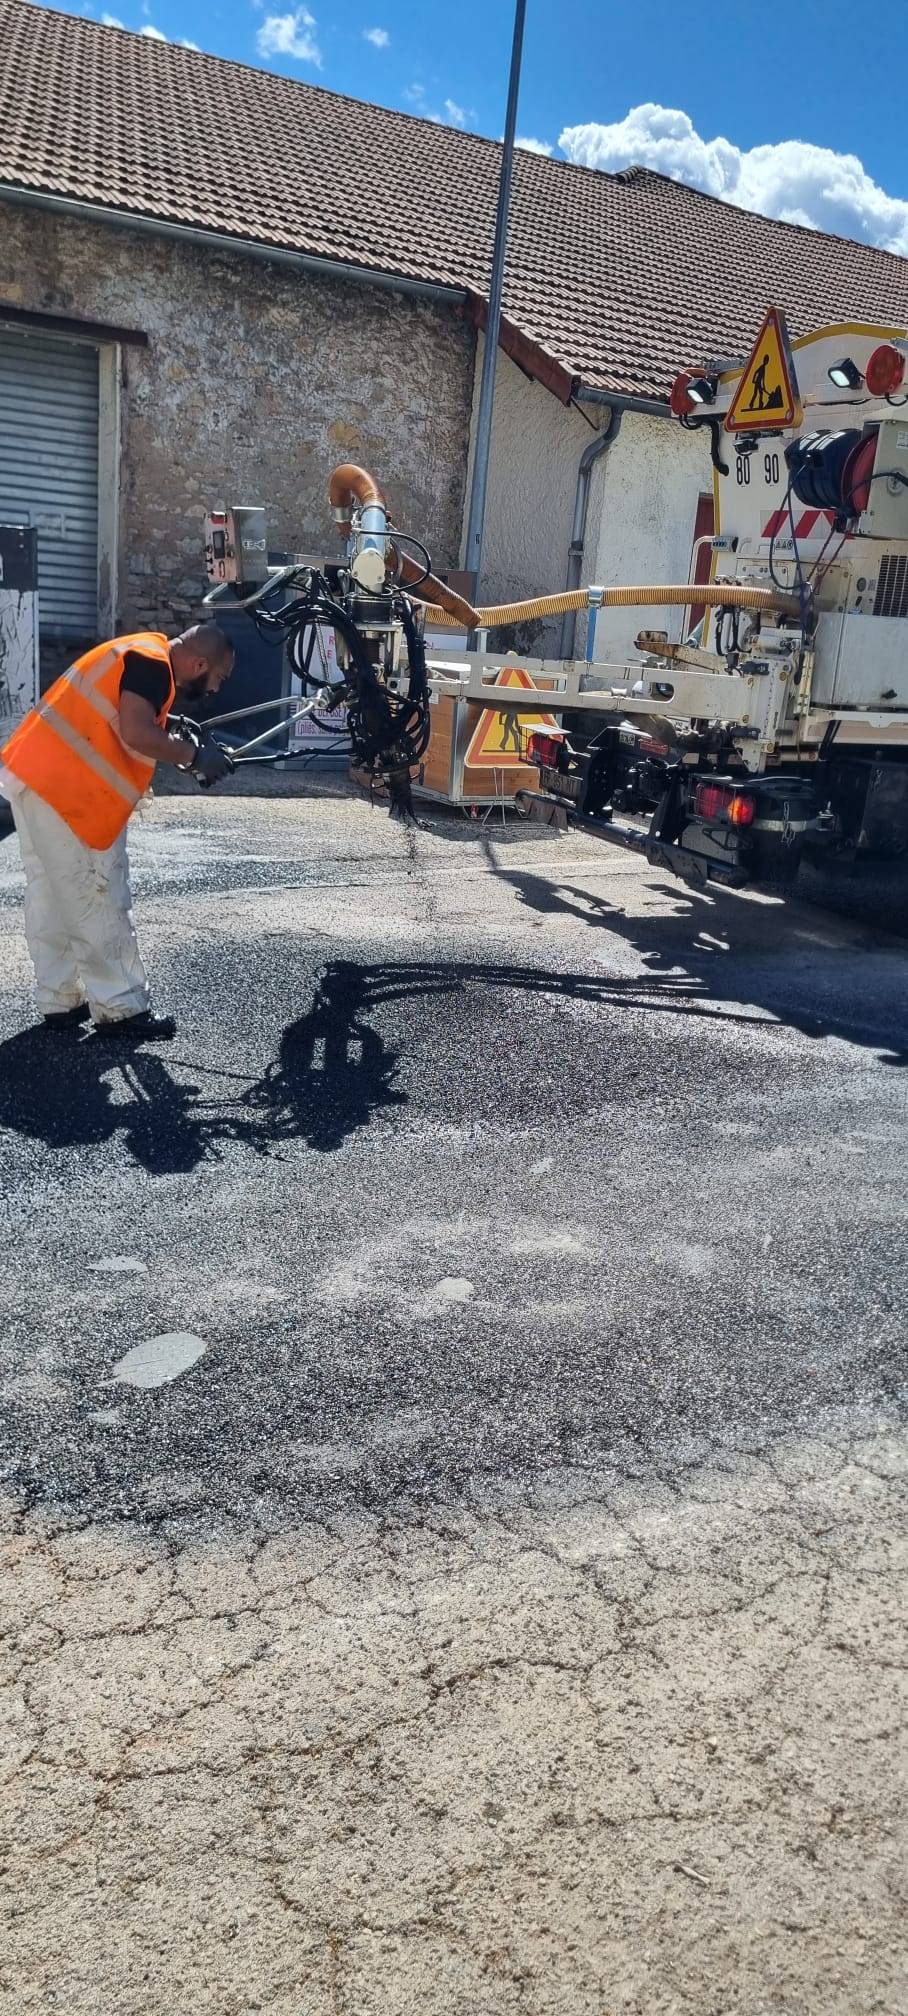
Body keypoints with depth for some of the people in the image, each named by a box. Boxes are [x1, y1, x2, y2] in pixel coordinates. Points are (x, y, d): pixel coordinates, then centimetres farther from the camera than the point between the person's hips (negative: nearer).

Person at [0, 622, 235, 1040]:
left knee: (52, 897, 14)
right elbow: (135, 735, -27)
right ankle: (121, 1010, 1)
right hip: (59, 787, -10)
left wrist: (182, 742, 8)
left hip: (37, 777, 10)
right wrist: (193, 755, -14)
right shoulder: (151, 662, -14)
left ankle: (60, 1001, 22)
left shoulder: (145, 654, 16)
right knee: (95, 901, -5)